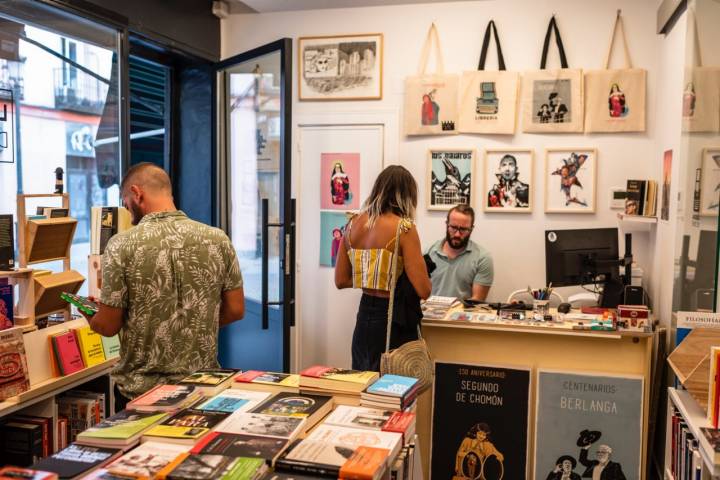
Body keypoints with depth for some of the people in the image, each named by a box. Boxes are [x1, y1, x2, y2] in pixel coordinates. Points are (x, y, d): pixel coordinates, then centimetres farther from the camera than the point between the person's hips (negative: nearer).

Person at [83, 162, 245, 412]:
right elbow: (235, 310, 0)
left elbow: (109, 325, -9)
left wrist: (92, 318, 13)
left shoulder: (122, 245, -13)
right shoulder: (218, 239, -5)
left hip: (142, 390, -2)